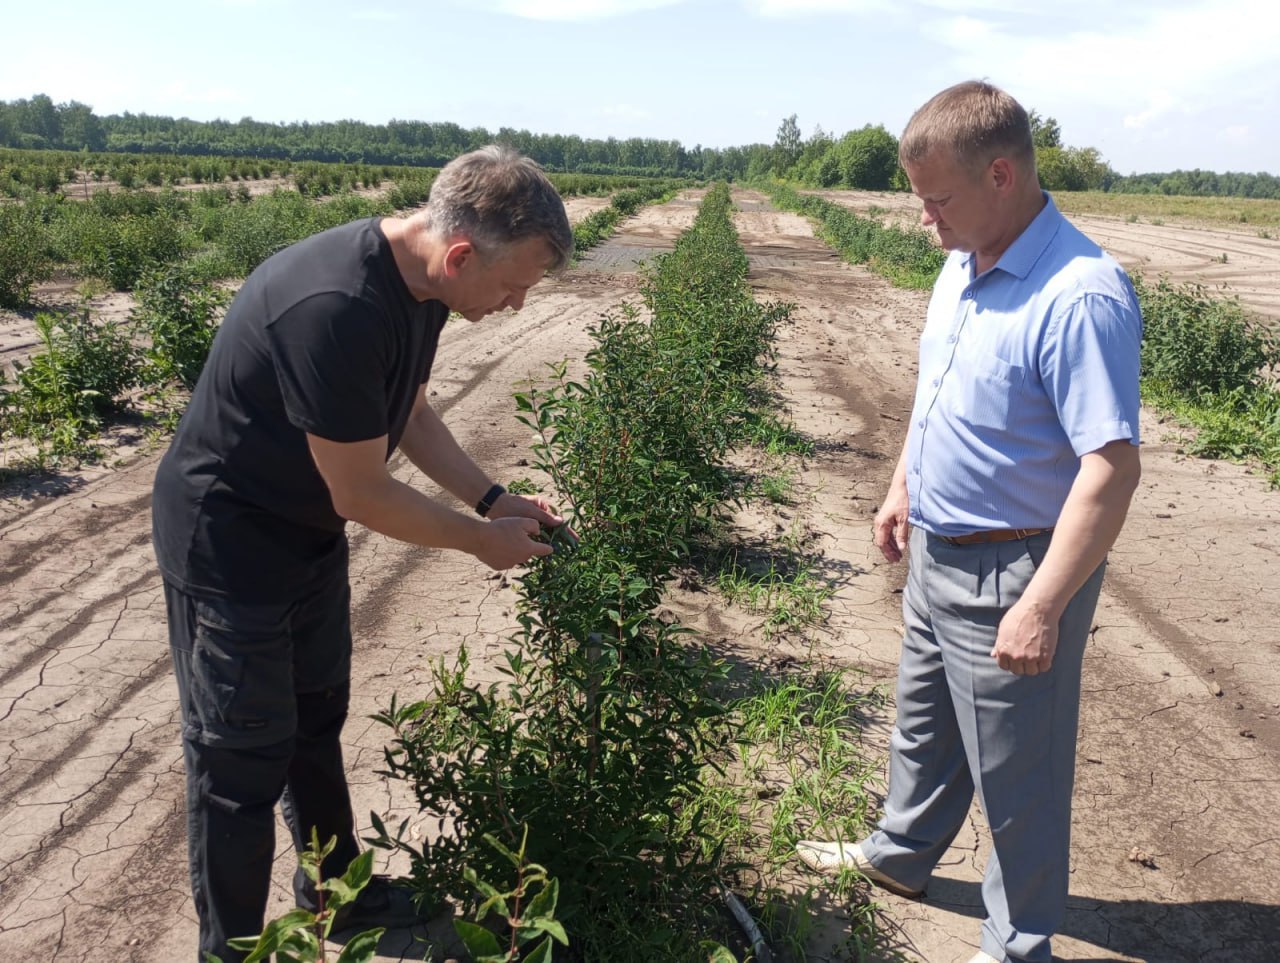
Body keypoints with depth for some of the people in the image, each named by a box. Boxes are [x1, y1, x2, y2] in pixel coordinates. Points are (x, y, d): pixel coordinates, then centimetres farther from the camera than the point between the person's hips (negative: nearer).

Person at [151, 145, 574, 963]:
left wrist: (495, 497, 0)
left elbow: (408, 413, 8)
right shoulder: (334, 310, -35)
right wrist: (482, 539, -13)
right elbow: (363, 495, -26)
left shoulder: (421, 282, -7)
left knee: (317, 721, 22)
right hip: (229, 545, -8)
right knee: (245, 760, 6)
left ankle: (336, 887, 42)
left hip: (310, 534, 9)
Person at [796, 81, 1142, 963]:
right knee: (924, 726, 27)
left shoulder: (1080, 296, -26)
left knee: (1016, 774, 10)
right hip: (937, 553, 9)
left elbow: (1112, 469, -28)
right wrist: (903, 490, 20)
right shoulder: (963, 268, 3)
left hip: (1011, 578, -9)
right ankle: (900, 855, 51)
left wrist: (1041, 609, -27)